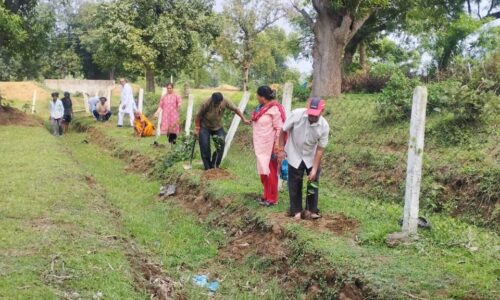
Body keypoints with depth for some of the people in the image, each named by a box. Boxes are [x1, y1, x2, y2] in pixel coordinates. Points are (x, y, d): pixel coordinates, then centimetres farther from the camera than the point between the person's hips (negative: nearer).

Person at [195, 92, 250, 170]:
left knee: (220, 147, -5)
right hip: (205, 127, -3)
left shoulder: (225, 101, -22)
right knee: (205, 149, -7)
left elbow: (235, 109, -10)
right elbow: (198, 116, -16)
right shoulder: (206, 104, -29)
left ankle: (214, 166, 10)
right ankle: (208, 168, 7)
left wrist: (244, 119, -14)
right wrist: (197, 129, -13)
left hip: (218, 127, 3)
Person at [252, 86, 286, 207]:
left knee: (270, 171, 0)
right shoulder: (260, 107, 7)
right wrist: (255, 144, 18)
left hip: (269, 146, -8)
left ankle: (272, 198, 11)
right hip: (261, 145, 8)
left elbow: (279, 129, -18)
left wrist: (277, 147, -19)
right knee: (263, 171, 16)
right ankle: (267, 195, 29)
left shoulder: (274, 109, -18)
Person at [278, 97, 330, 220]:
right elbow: (283, 131, -11)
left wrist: (314, 169, -18)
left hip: (311, 157, 1)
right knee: (295, 184, 4)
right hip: (295, 156, -1)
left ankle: (311, 210, 19)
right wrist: (281, 150, -8)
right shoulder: (296, 114, -27)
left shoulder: (324, 126, -23)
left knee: (313, 182, 5)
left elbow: (320, 149, -16)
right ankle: (296, 210, 17)